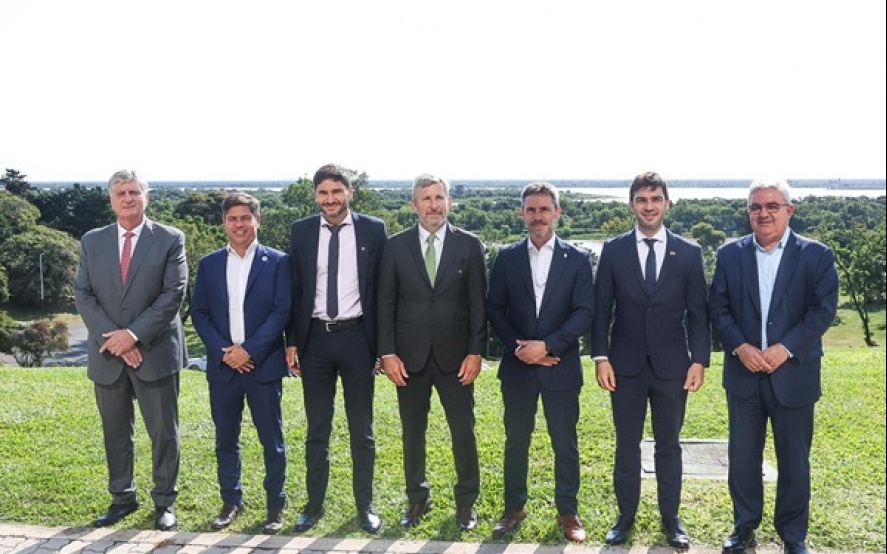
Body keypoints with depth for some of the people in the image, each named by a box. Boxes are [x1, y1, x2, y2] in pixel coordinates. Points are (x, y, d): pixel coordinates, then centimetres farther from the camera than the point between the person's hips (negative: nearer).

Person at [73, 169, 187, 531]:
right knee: (115, 432, 13)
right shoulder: (92, 242, 8)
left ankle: (164, 502, 18)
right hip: (107, 354, 3)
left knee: (164, 432, 4)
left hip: (156, 352, -3)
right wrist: (110, 338, -11)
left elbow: (174, 294, -9)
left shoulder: (170, 239, -1)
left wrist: (135, 334, -16)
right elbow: (82, 294, 3)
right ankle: (122, 498, 27)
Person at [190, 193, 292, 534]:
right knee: (226, 439, 11)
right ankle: (231, 502, 25)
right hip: (223, 365, 3)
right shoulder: (209, 264, 9)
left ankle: (275, 506, 16)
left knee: (271, 439, 4)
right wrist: (224, 351, -8)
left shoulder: (277, 262, -1)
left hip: (264, 365, -3)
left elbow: (282, 311, -8)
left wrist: (249, 350, -14)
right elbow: (198, 313, 5)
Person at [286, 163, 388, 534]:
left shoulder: (373, 229, -1)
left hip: (357, 337, -1)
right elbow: (294, 290, 6)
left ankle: (365, 505, 22)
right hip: (315, 338, 1)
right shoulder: (301, 231, 3)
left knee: (362, 430, 9)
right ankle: (314, 504, 24)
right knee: (317, 430, 11)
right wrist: (292, 341, 2)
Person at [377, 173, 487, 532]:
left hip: (455, 356, -1)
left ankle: (466, 502, 23)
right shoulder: (396, 246, 1)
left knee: (463, 431, 5)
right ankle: (417, 498, 28)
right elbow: (386, 304, 2)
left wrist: (476, 352, -6)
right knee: (413, 432, 11)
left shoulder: (469, 245, 0)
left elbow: (478, 303, 0)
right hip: (410, 355, 1)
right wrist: (387, 353, -4)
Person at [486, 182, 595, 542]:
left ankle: (568, 511, 21)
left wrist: (547, 345, -17)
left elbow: (585, 313, -7)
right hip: (517, 366, 2)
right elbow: (494, 309, 3)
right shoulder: (507, 257, 5)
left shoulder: (577, 259, 0)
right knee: (516, 441, 11)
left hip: (561, 367, -1)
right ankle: (514, 508, 25)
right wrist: (518, 347, -10)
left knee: (565, 444, 7)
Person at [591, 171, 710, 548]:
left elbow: (698, 312, 2)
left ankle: (671, 518, 23)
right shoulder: (613, 250, 1)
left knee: (668, 445, 10)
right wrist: (600, 357, -6)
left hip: (672, 365, 0)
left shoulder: (689, 252, 2)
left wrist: (699, 360, -6)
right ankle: (625, 516, 22)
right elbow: (601, 308, 1)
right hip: (626, 364, 0)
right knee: (626, 444, 9)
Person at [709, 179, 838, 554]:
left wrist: (786, 348, -17)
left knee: (794, 460, 9)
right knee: (742, 456, 9)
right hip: (743, 373, 2)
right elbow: (717, 308, 1)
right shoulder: (730, 254, 3)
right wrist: (740, 347, -14)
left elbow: (823, 310, -8)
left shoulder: (816, 255, -2)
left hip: (794, 374, -1)